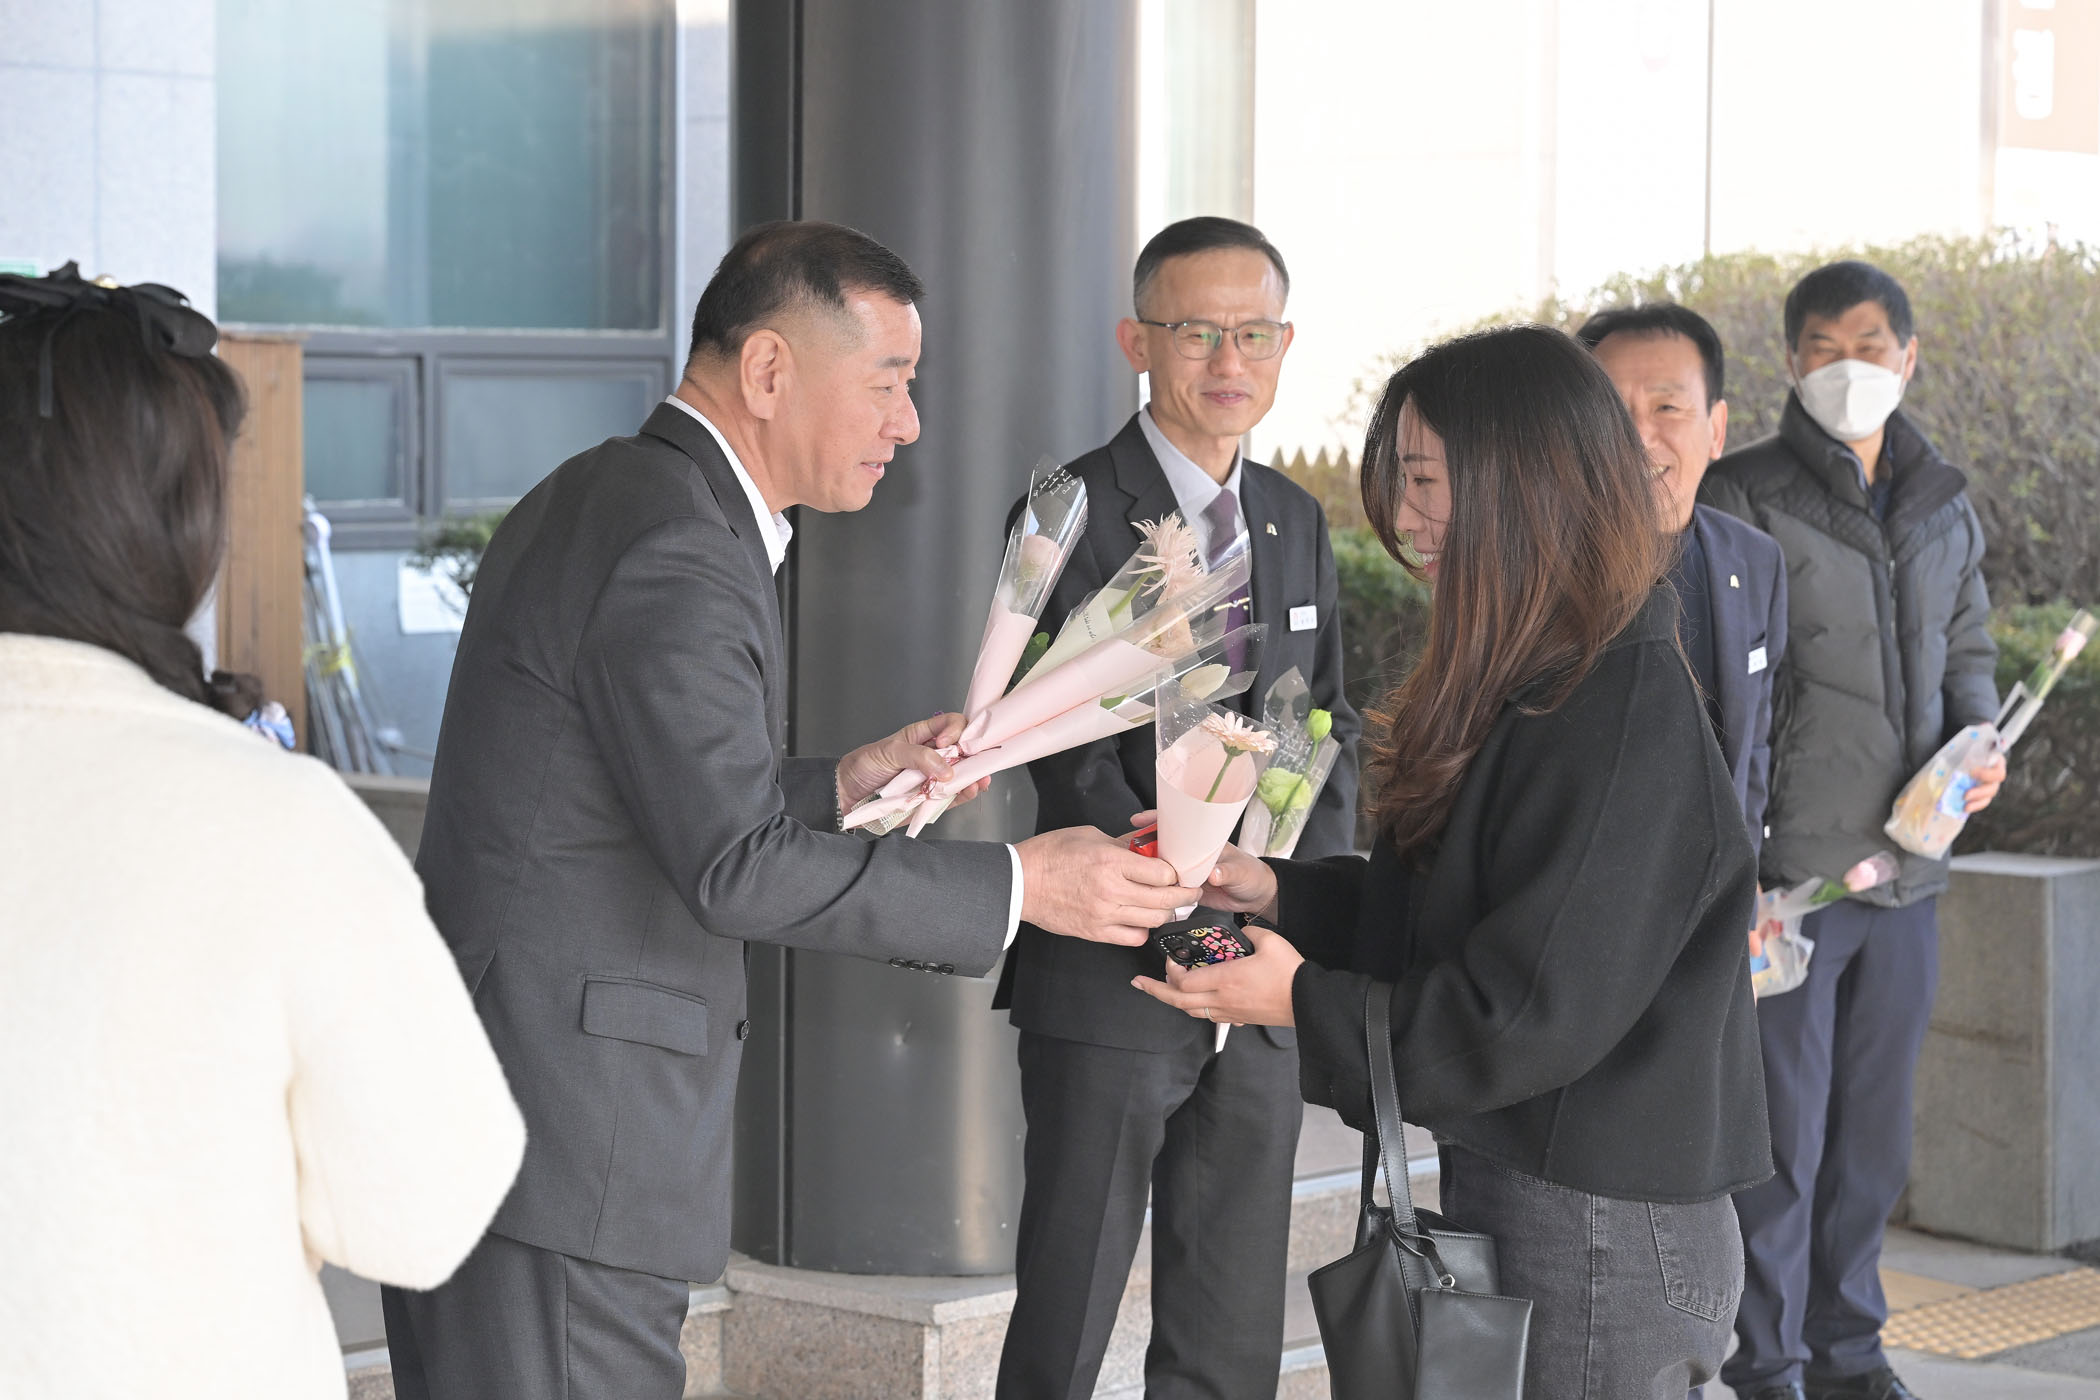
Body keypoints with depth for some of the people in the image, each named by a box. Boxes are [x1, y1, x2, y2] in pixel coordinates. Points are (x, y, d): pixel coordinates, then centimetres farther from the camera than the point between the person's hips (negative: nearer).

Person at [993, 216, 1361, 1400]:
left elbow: (1333, 733, 14)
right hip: (1111, 987, -6)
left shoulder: (1298, 523, 12)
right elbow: (1073, 758, -14)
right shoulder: (1075, 514, -8)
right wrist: (1182, 920, -23)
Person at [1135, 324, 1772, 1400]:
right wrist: (1275, 888, 6)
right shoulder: (1528, 687, 9)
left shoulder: (1625, 717, -21)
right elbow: (1438, 917, 16)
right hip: (1509, 1191, 9)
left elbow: (1538, 1012, -22)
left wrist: (1306, 1002, -13)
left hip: (1600, 1240, -9)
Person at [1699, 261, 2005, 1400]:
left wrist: (1978, 743, 1)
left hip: (1905, 868, 6)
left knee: (1873, 1132, 14)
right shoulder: (1742, 497, -5)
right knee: (1779, 1133, -2)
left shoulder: (1945, 509, 13)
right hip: (1786, 868, -6)